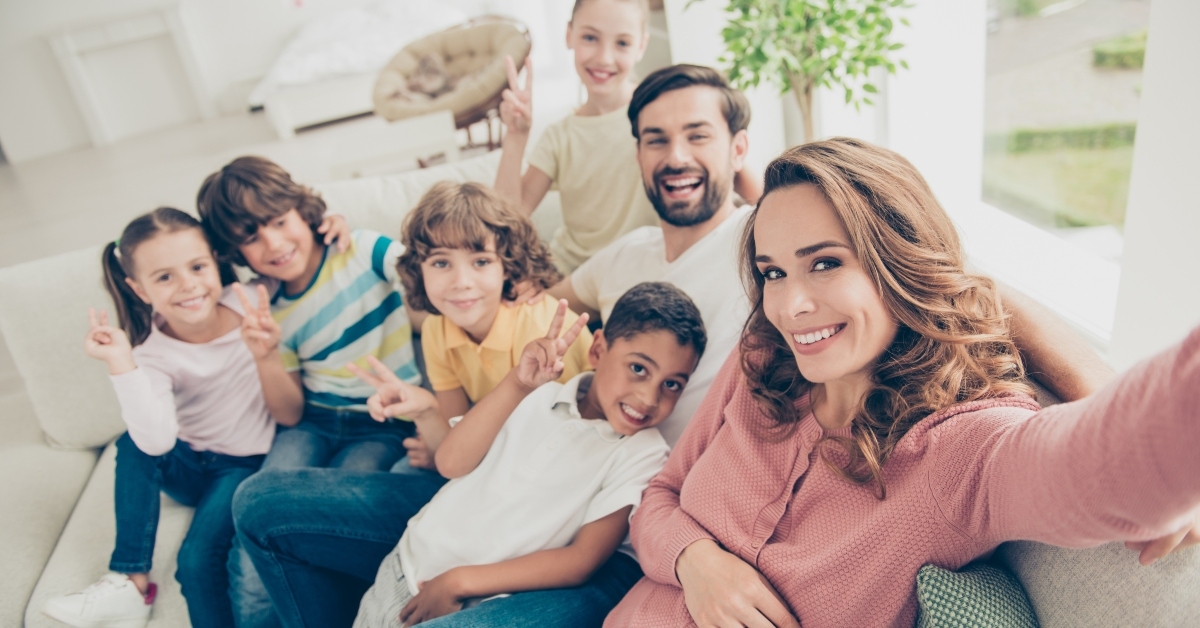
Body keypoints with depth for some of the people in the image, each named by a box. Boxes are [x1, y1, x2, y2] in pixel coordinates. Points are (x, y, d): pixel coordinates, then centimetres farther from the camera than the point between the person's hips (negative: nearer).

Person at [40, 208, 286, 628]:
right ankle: (130, 582, -17)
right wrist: (121, 363, -32)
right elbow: (157, 443, -28)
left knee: (197, 559, -24)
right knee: (133, 444, -25)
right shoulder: (152, 354, -13)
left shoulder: (248, 302, -13)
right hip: (189, 467, 3)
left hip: (247, 464, -3)